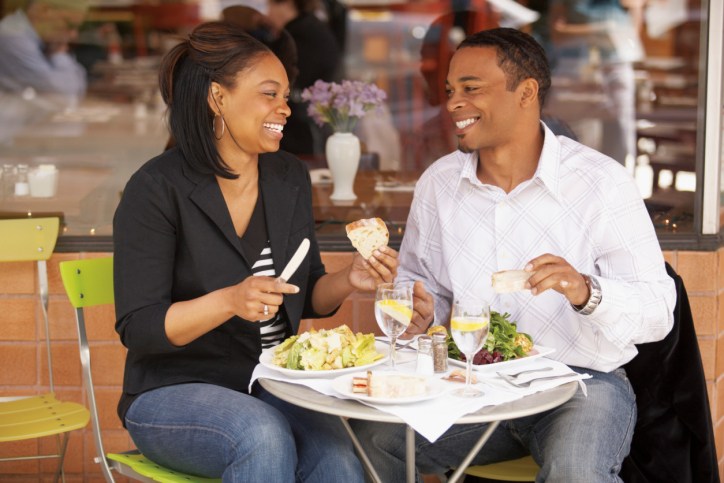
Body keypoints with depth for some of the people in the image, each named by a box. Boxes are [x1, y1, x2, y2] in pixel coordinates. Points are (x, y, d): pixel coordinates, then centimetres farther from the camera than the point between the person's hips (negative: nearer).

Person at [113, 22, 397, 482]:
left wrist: (348, 280, -7)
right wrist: (230, 301, -30)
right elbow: (137, 327, -15)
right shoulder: (157, 190, -11)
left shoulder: (291, 177, 8)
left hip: (274, 388, 4)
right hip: (175, 392, -4)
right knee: (263, 436, -35)